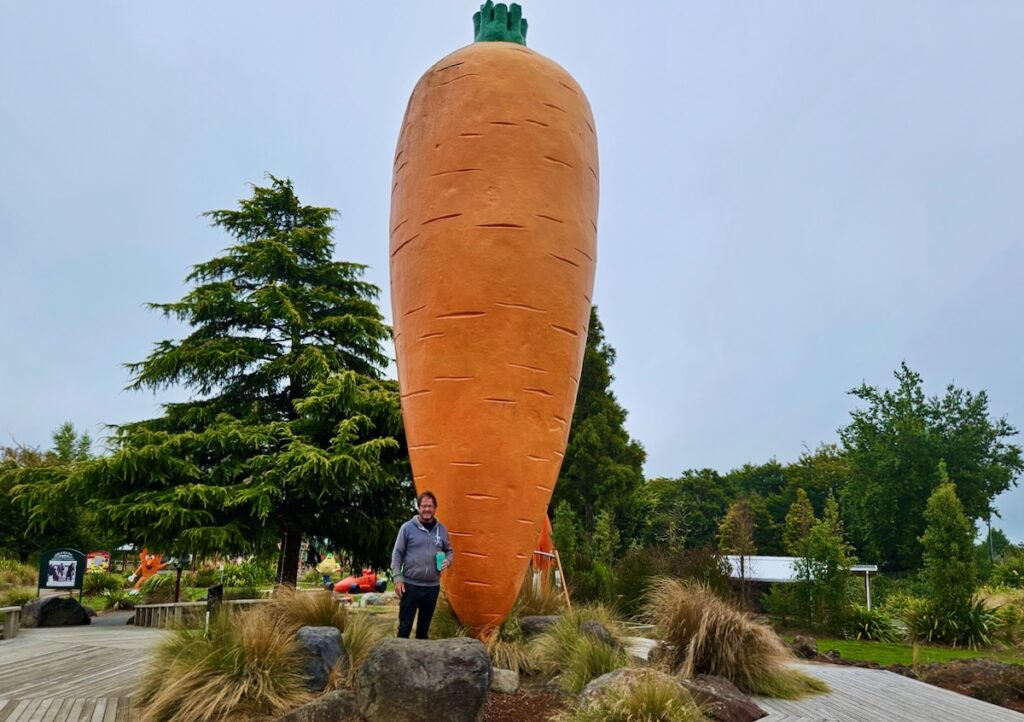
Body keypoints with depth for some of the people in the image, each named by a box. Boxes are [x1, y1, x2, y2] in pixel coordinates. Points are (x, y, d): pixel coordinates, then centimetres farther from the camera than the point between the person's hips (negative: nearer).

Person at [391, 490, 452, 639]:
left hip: (432, 586, 3)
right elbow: (397, 554, -4)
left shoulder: (441, 529, 5)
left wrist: (447, 561, -5)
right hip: (411, 585, -3)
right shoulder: (407, 527, -6)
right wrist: (397, 578, -10)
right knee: (405, 625, 2)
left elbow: (448, 550, 17)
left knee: (424, 626, 14)